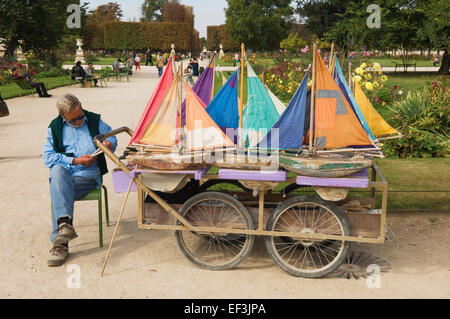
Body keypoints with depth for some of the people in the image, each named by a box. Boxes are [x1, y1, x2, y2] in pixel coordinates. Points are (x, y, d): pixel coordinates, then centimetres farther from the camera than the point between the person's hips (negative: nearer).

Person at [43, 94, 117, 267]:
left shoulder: (94, 121, 11)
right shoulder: (55, 128, 10)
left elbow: (111, 136, 21)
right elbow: (48, 157, 3)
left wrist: (109, 143, -5)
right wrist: (75, 161, -8)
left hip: (88, 174, -1)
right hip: (63, 172, 1)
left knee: (58, 189, -31)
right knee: (58, 171, -37)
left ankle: (60, 243, -32)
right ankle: (65, 224, -48)